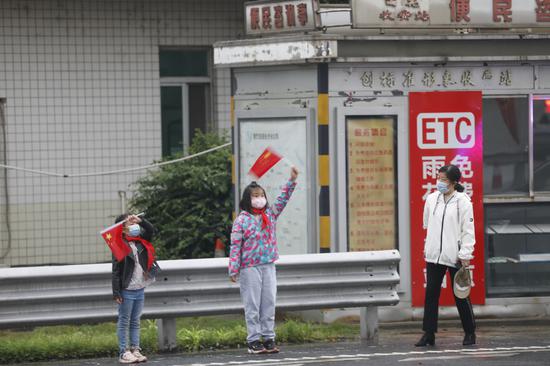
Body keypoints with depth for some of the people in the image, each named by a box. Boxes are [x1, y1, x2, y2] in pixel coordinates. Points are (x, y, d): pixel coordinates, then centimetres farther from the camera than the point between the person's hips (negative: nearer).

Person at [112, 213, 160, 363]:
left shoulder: (139, 241, 8)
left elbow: (151, 230, 14)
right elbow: (116, 271, -13)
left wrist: (140, 221, -4)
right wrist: (116, 292, -17)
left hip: (140, 289, 7)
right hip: (127, 291, -7)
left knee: (135, 322, 11)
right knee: (124, 322, 0)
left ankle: (135, 350, 15)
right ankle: (124, 353, 1)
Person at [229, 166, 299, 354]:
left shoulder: (270, 214, 9)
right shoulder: (241, 220, -7)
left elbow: (283, 199, 9)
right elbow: (235, 246, -9)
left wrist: (292, 180, -3)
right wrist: (233, 269, -12)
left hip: (268, 266, 5)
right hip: (250, 268, -5)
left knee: (269, 303, 5)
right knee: (252, 306, -1)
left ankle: (269, 338, 10)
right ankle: (253, 340, 2)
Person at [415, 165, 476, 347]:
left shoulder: (463, 202, -7)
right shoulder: (432, 199, 7)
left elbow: (468, 230, -8)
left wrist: (465, 255, -12)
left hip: (454, 257, -4)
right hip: (434, 255, 4)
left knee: (460, 295, 3)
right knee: (431, 294, 2)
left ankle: (470, 332, 16)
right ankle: (429, 334, 5)